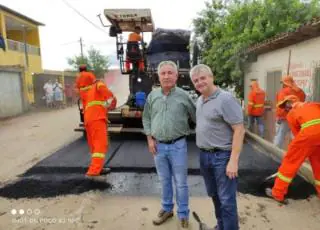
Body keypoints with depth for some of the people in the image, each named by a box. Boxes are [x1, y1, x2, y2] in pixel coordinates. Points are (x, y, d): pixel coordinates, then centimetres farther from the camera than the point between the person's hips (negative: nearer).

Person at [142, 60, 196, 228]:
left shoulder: (183, 96, -6)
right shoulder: (152, 96, 2)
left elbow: (196, 117, 1)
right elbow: (146, 118, 8)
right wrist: (150, 139, 2)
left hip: (178, 146, -2)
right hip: (158, 146, 3)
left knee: (181, 183, 10)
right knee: (164, 181, 19)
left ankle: (183, 214, 29)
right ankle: (167, 209, 39)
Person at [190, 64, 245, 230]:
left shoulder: (225, 99, -15)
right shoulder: (199, 101, 9)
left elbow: (239, 130, -18)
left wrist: (233, 160, -22)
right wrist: (203, 153, 11)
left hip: (222, 156, -8)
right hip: (204, 155, 8)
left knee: (226, 200, 4)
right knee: (214, 195, 21)